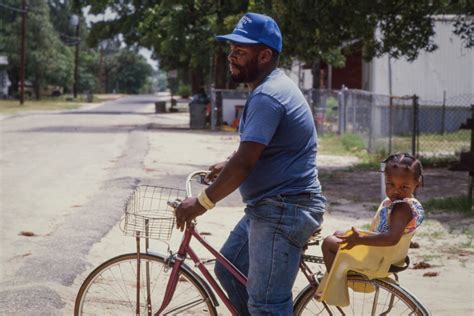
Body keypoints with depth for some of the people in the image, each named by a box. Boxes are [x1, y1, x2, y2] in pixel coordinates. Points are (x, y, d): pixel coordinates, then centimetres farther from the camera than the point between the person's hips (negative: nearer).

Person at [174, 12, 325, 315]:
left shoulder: (267, 96, -20)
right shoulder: (273, 86, 14)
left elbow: (244, 164, -24)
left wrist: (202, 202, -16)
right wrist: (227, 166, 34)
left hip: (284, 211, -11)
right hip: (268, 207, 11)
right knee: (228, 270, 19)